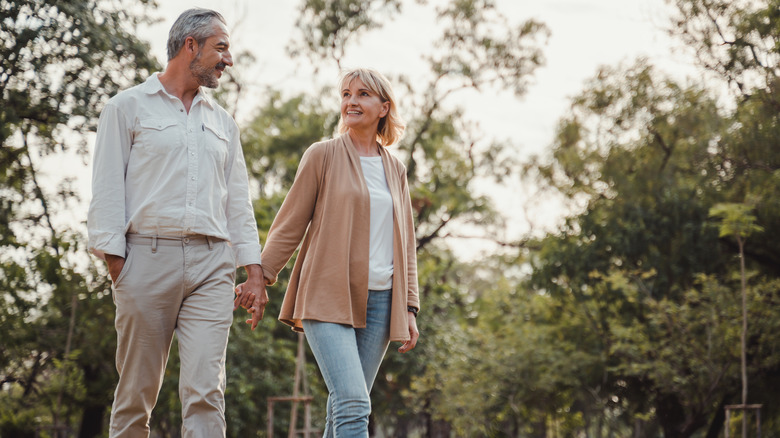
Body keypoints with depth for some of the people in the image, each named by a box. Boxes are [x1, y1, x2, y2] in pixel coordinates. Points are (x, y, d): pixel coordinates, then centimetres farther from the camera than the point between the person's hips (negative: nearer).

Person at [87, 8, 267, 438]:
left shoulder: (223, 122, 21)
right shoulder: (129, 107, 7)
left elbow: (238, 198, 20)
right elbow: (107, 188, 2)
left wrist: (253, 266, 10)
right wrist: (114, 259, -8)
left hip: (212, 264, 3)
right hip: (148, 257, -3)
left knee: (205, 389, -9)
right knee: (137, 390, 1)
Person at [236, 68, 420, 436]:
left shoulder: (395, 170, 15)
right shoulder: (323, 156, 3)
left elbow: (406, 244, 18)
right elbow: (289, 225, 4)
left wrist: (409, 308, 11)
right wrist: (259, 278, -2)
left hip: (379, 300, 4)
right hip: (328, 298, -4)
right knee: (353, 406, -18)